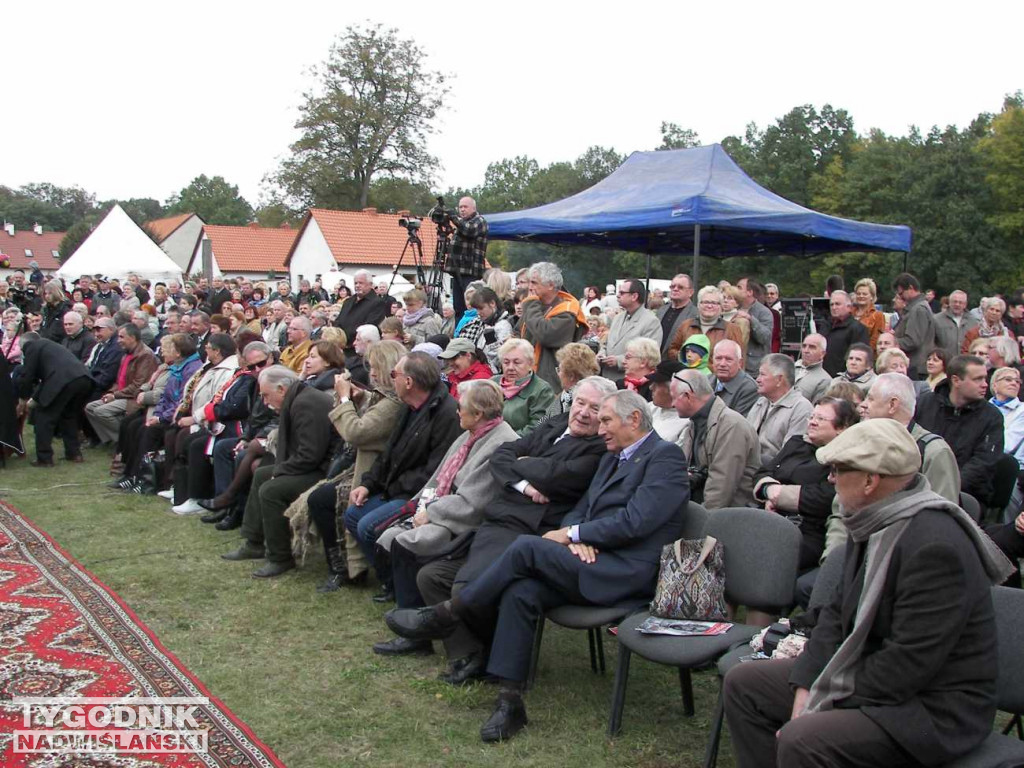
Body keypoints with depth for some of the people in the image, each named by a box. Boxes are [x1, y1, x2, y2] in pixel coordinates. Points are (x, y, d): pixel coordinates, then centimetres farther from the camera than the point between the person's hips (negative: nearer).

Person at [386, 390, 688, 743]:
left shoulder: (665, 456, -4)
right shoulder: (612, 458, 23)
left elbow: (634, 522, -16)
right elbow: (580, 509, 20)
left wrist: (572, 534, -10)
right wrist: (575, 535, -5)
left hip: (627, 572, -8)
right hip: (593, 561, 8)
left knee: (527, 547, -22)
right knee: (520, 591, -19)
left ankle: (445, 616, -9)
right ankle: (509, 701, -15)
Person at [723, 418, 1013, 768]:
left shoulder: (936, 547, -27)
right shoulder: (873, 523, 5)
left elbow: (909, 664, -27)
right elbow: (838, 611, 8)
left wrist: (824, 701, -20)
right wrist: (805, 687, -4)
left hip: (933, 708, -9)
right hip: (867, 671, 10)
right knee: (742, 684, 6)